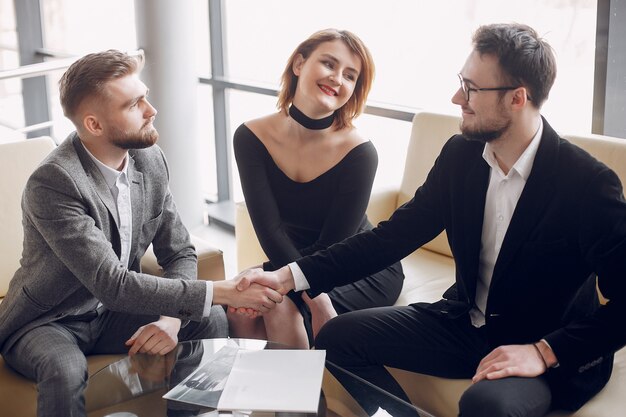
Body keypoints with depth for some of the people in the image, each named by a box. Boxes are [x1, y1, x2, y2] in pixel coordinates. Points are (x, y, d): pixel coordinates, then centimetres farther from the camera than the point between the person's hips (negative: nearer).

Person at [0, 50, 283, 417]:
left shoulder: (150, 160, -6)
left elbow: (180, 253, 0)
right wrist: (224, 291, -33)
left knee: (212, 321, -15)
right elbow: (112, 283, -32)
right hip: (47, 322, -5)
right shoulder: (53, 183, -27)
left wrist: (170, 318, -20)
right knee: (65, 370, -37)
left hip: (112, 313, 6)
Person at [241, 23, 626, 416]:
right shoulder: (461, 153, -5)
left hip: (551, 354, -5)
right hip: (466, 322, 6)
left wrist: (546, 352, -27)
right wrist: (289, 276, -14)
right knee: (337, 336, -4)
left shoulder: (589, 183, -22)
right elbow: (396, 233, -5)